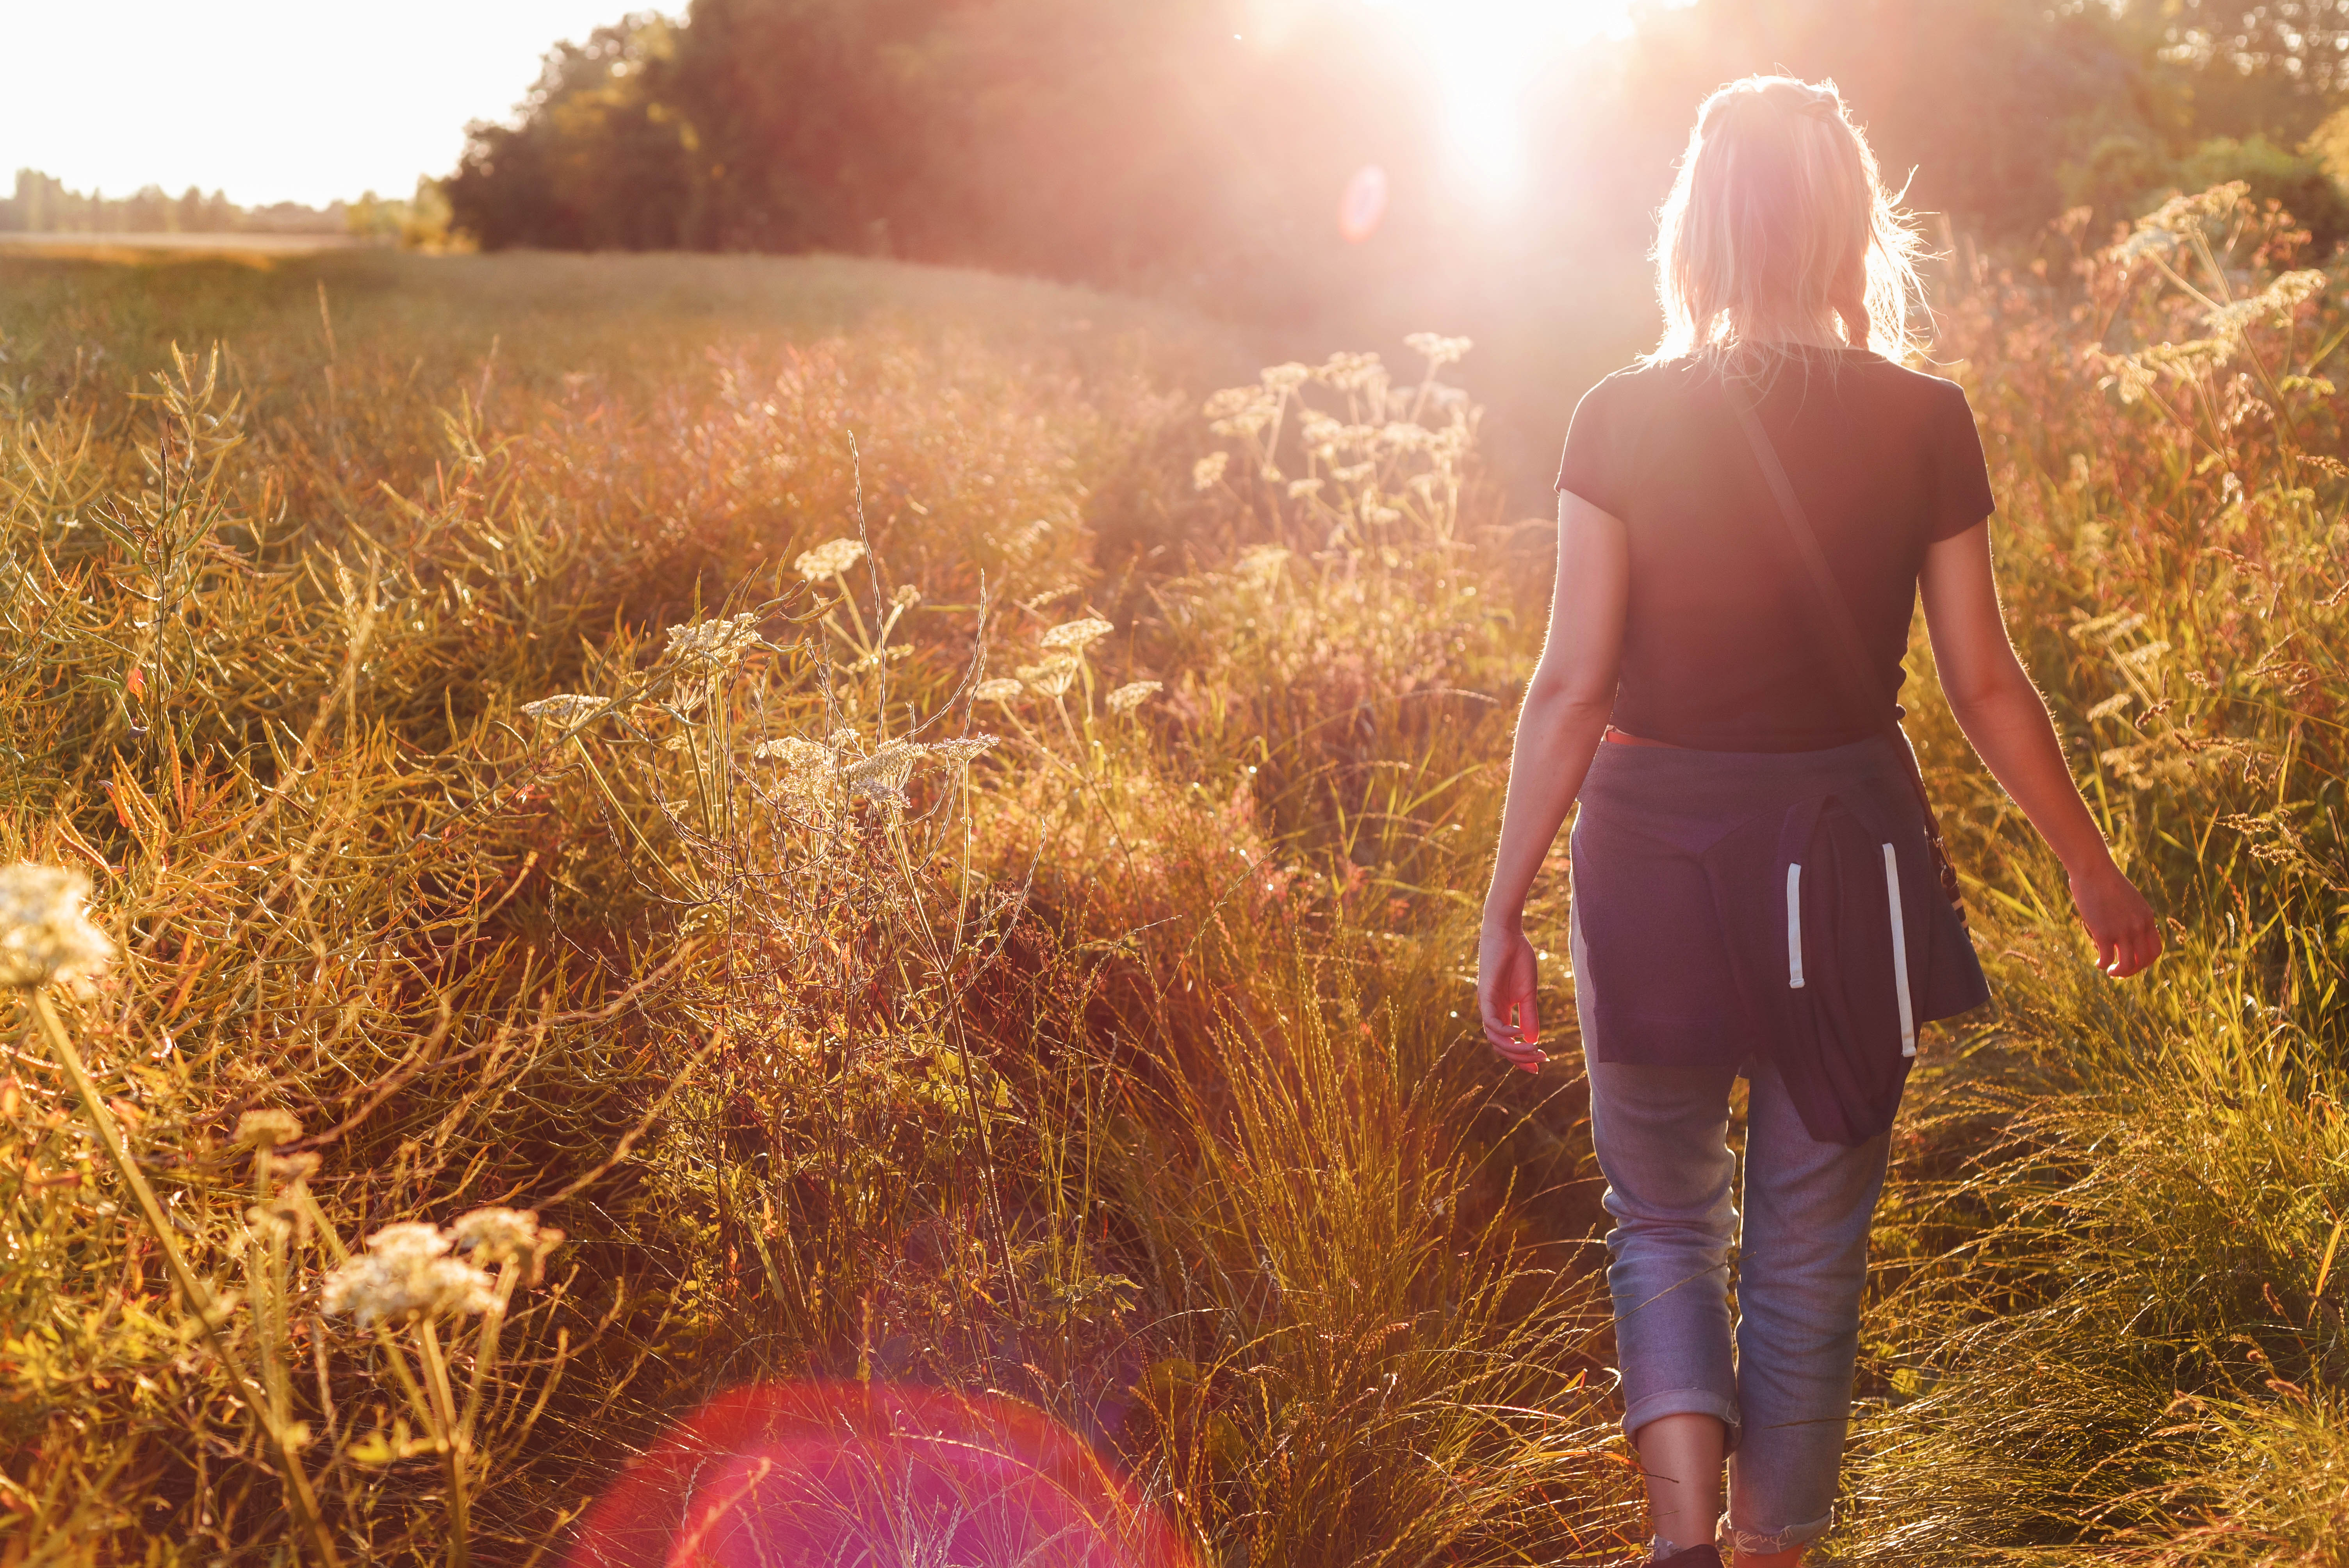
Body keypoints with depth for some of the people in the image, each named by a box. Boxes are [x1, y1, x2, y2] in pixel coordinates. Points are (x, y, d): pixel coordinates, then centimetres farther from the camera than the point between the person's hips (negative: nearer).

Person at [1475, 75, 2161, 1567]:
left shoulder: (1627, 419, -9)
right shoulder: (1925, 424, -5)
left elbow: (1572, 684, -11)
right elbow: (1987, 686, 0)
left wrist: (1505, 908, -3)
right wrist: (2095, 869, 14)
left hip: (1656, 850, -1)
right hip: (1846, 855, 1)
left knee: (1664, 1223, 19)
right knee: (1810, 1258, 16)